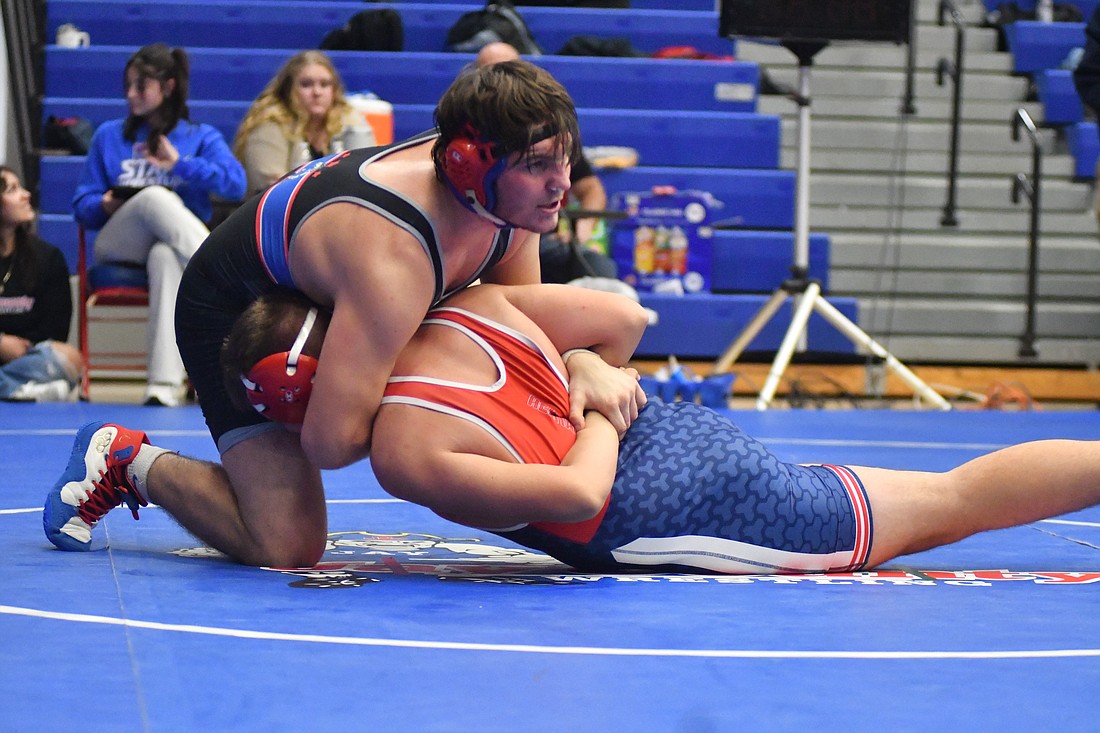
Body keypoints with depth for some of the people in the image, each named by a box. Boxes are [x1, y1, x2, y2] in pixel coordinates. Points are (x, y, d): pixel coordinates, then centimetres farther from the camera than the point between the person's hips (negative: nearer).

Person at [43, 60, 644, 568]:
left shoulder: (518, 196, -19)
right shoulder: (392, 261, -43)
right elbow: (331, 441, -42)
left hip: (320, 298, 8)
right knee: (286, 546, -18)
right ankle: (127, 462, 6)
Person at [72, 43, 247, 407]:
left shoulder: (201, 138, 14)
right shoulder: (109, 136, 20)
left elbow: (235, 184, -6)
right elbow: (82, 206, 13)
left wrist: (180, 163, -10)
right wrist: (105, 206, -10)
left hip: (177, 245, -1)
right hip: (118, 248, 1)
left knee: (165, 257, -41)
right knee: (155, 197, -33)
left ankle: (165, 384, -55)